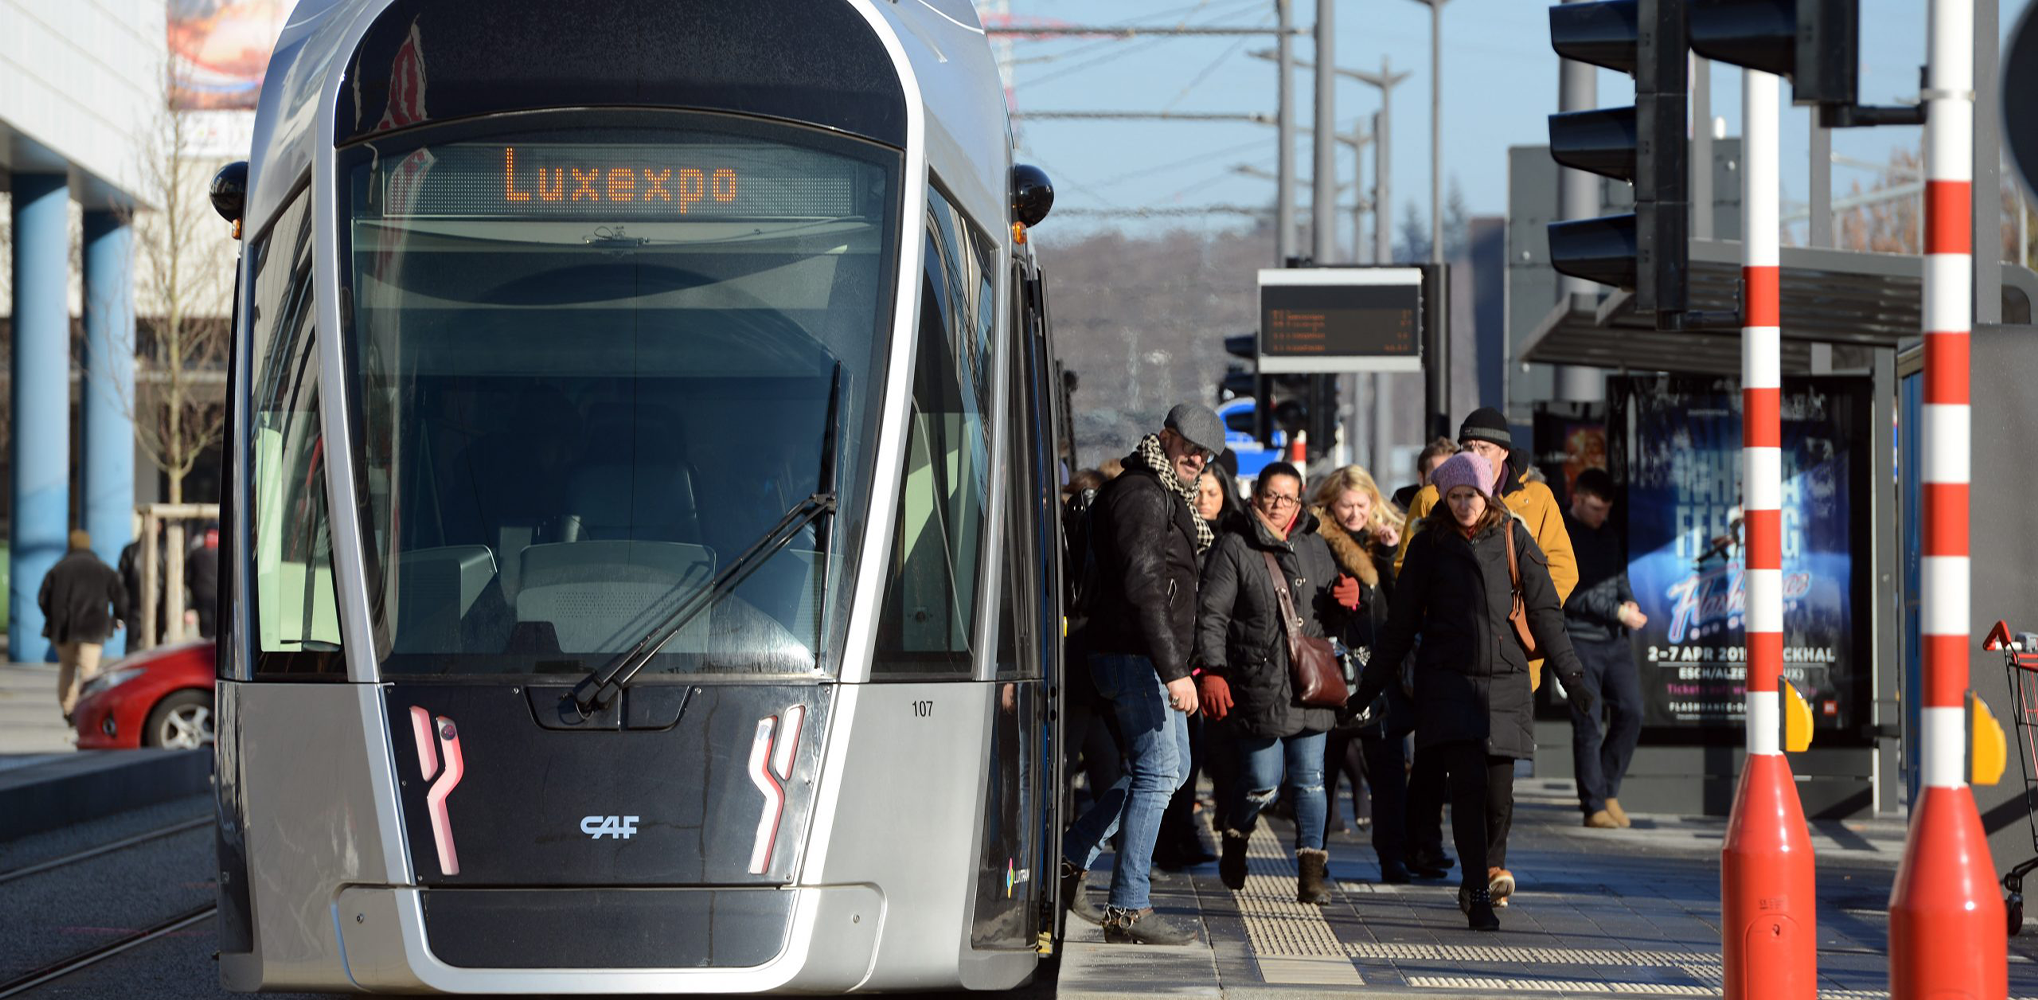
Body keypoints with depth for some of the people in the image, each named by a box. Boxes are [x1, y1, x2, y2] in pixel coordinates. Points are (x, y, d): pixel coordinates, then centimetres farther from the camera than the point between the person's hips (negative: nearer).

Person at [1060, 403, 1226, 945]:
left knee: (1171, 766, 18)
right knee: (1157, 772, -9)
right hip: (1135, 655, -11)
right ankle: (1129, 910, -7)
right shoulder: (1141, 494, -16)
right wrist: (1173, 670, -28)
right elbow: (1142, 585, -24)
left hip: (1147, 656, 11)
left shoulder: (1170, 496, 18)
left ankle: (1072, 856, 21)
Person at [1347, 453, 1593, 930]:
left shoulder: (1513, 537, 5)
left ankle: (1490, 868, 27)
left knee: (1499, 790, -2)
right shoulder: (1429, 544, 3)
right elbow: (1401, 621, 10)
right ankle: (1478, 895, -12)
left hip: (1505, 679, 1)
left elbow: (1544, 610, 6)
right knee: (1468, 783, -14)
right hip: (1449, 680, -1)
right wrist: (1370, 685, 11)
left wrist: (1571, 674, 0)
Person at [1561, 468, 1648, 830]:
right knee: (1586, 724, -6)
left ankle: (1608, 790, 12)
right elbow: (1572, 595, -13)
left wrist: (1630, 601, 1)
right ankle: (1595, 806, -2)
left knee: (1630, 712, -3)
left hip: (1615, 639, 6)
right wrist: (1618, 612, -15)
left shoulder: (1609, 536, 17)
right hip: (1579, 640, -6)